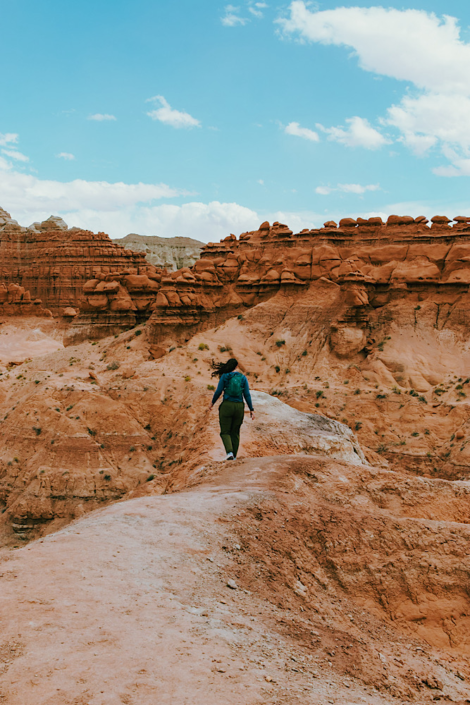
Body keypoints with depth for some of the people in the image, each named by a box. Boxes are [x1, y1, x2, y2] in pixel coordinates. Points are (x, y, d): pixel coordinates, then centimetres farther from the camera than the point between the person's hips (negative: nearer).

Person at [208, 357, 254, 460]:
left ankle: (230, 452, -16)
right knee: (235, 432, 16)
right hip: (239, 407, 3)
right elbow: (247, 395, 0)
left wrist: (212, 403, 12)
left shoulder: (225, 376, -3)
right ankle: (234, 456, 16)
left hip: (227, 406, -2)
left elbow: (218, 391, -3)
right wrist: (251, 409, 3)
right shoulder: (243, 378, 3)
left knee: (225, 432, 6)